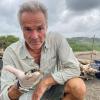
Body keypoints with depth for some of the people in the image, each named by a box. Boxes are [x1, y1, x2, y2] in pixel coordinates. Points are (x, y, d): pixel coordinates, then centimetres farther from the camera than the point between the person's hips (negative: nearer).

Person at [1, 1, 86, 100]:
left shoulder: (57, 39, -16)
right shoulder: (11, 52, -18)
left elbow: (74, 69, -17)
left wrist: (46, 81, -28)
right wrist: (20, 85, -41)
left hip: (54, 91, 1)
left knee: (78, 86, -25)